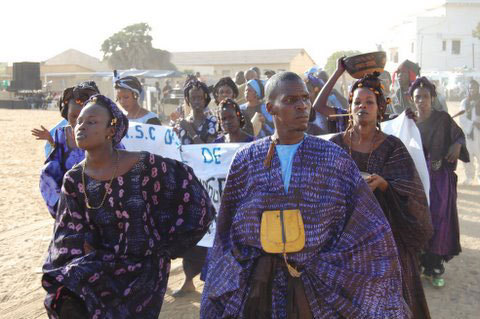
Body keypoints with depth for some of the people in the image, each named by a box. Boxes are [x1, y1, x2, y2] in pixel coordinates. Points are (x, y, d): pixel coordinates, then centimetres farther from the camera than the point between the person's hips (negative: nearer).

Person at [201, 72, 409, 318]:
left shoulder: (334, 157, -5)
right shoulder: (246, 159, -2)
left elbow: (370, 231, -2)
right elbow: (227, 231, 5)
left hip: (320, 286, 0)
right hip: (260, 286, 1)